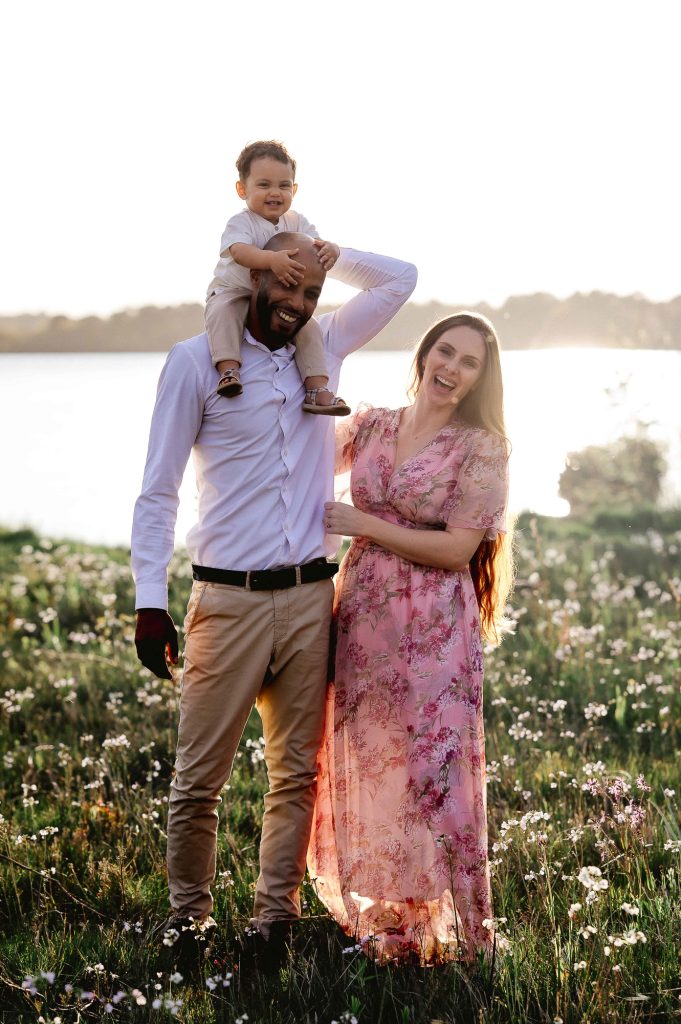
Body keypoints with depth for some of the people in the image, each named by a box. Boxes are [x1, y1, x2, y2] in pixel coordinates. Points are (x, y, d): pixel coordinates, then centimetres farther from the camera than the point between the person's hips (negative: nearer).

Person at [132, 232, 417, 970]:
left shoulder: (324, 350, 12)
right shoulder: (197, 361, -1)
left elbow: (399, 278, 23)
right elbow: (158, 490, -3)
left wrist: (323, 251, 12)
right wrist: (150, 602, -10)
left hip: (309, 597, 4)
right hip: (230, 600, -4)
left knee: (297, 770, 8)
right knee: (200, 774, -1)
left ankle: (277, 908, 19)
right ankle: (189, 907, 18)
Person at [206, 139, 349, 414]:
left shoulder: (297, 222, 0)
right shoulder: (241, 223, -18)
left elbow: (318, 245, -8)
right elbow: (239, 251, -38)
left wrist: (329, 250, -36)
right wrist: (272, 259, -57)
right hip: (233, 293, -4)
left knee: (309, 326, -15)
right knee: (222, 311, -35)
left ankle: (317, 390, -15)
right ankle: (228, 369, -41)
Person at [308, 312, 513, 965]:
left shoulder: (481, 449, -6)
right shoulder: (371, 426, 7)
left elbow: (456, 549, -12)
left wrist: (361, 524, -11)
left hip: (434, 627, -5)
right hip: (361, 613, 5)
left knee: (430, 766, -1)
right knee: (363, 764, 11)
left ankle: (437, 924, 15)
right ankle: (376, 908, 27)